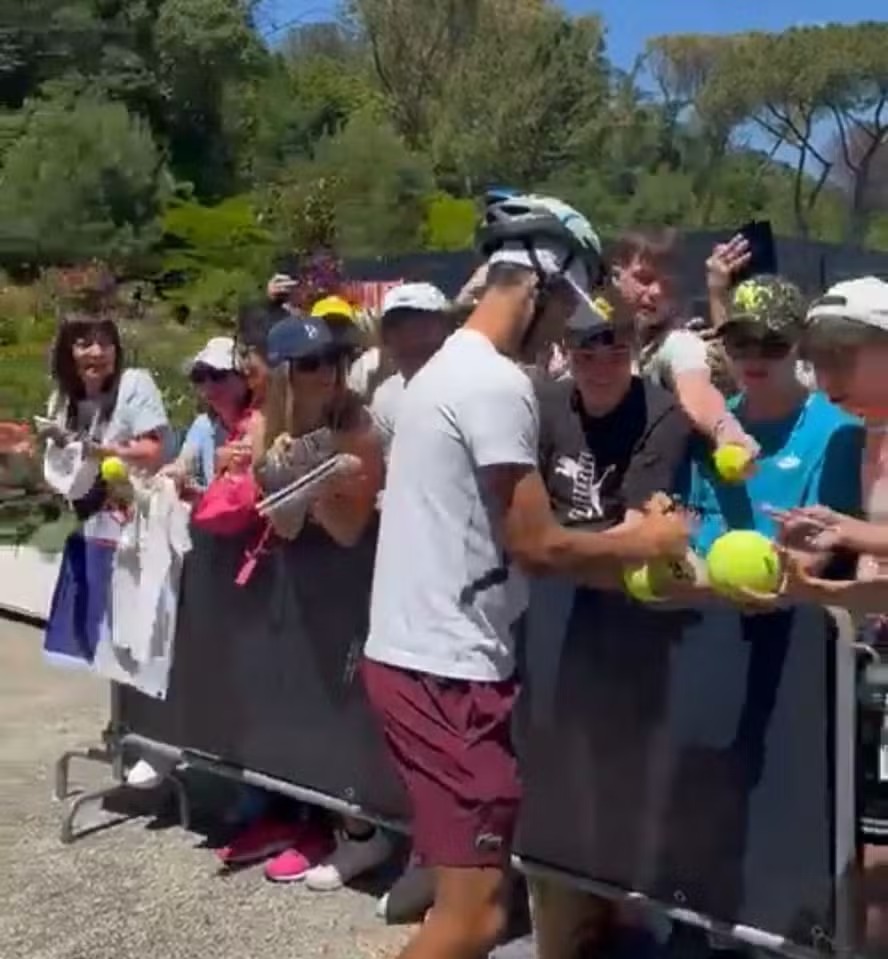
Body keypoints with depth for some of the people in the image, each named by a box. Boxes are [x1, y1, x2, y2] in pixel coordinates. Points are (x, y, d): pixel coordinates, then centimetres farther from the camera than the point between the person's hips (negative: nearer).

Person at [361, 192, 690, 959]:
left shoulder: (449, 366, 15)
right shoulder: (497, 385, -17)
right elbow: (535, 546, -17)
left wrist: (615, 537, 16)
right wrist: (642, 543, -1)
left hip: (415, 652, 11)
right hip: (448, 669, -11)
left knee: (470, 890, 20)